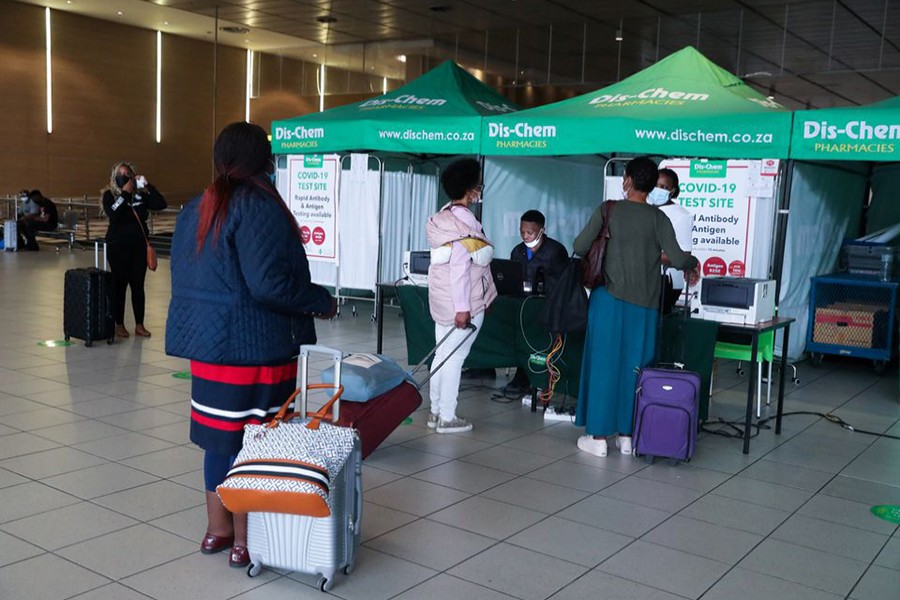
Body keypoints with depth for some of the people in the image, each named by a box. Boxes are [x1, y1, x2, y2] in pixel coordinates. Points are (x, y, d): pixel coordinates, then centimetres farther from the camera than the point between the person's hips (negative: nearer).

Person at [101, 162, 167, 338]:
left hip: (139, 245, 3)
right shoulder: (109, 195, -2)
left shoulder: (140, 194, 4)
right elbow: (113, 214, -20)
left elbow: (161, 204, -5)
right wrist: (125, 193, -16)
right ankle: (119, 325, 13)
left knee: (138, 285, 7)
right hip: (118, 246, -2)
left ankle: (139, 325, 15)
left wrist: (147, 186, -9)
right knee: (119, 285, 3)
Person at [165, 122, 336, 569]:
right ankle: (245, 540, 14)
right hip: (253, 346, -8)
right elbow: (268, 283, -23)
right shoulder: (259, 206, -15)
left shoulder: (195, 208, 12)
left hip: (206, 341, 8)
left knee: (219, 435, 17)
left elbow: (183, 276, 18)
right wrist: (322, 301, -9)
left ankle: (217, 529, 29)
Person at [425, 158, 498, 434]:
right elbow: (460, 267, -23)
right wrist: (463, 307, -23)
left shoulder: (443, 217, 11)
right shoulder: (463, 222, -17)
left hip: (442, 300, 9)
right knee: (454, 357, -3)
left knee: (443, 354, 14)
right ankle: (447, 418, 4)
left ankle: (436, 412, 21)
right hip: (464, 303, -9)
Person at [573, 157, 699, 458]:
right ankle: (626, 435, 15)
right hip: (643, 305, 1)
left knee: (604, 364, 4)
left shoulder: (608, 210, -4)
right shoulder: (658, 218, -1)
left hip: (609, 299, -1)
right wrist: (694, 262, 15)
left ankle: (598, 436, 8)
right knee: (634, 368, 9)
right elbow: (676, 258, -8)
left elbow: (579, 247, -5)